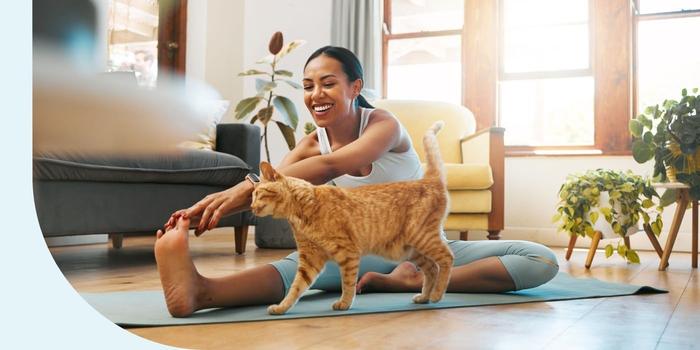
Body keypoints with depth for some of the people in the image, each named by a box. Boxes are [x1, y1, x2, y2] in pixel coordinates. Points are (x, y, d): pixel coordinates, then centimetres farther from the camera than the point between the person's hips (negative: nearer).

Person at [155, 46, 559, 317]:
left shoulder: (385, 125, -17)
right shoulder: (313, 143, -1)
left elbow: (332, 166, -39)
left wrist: (247, 187, -53)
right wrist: (209, 207, -43)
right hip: (367, 251, 1)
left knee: (542, 260, -26)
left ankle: (414, 281, -41)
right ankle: (202, 290, -62)